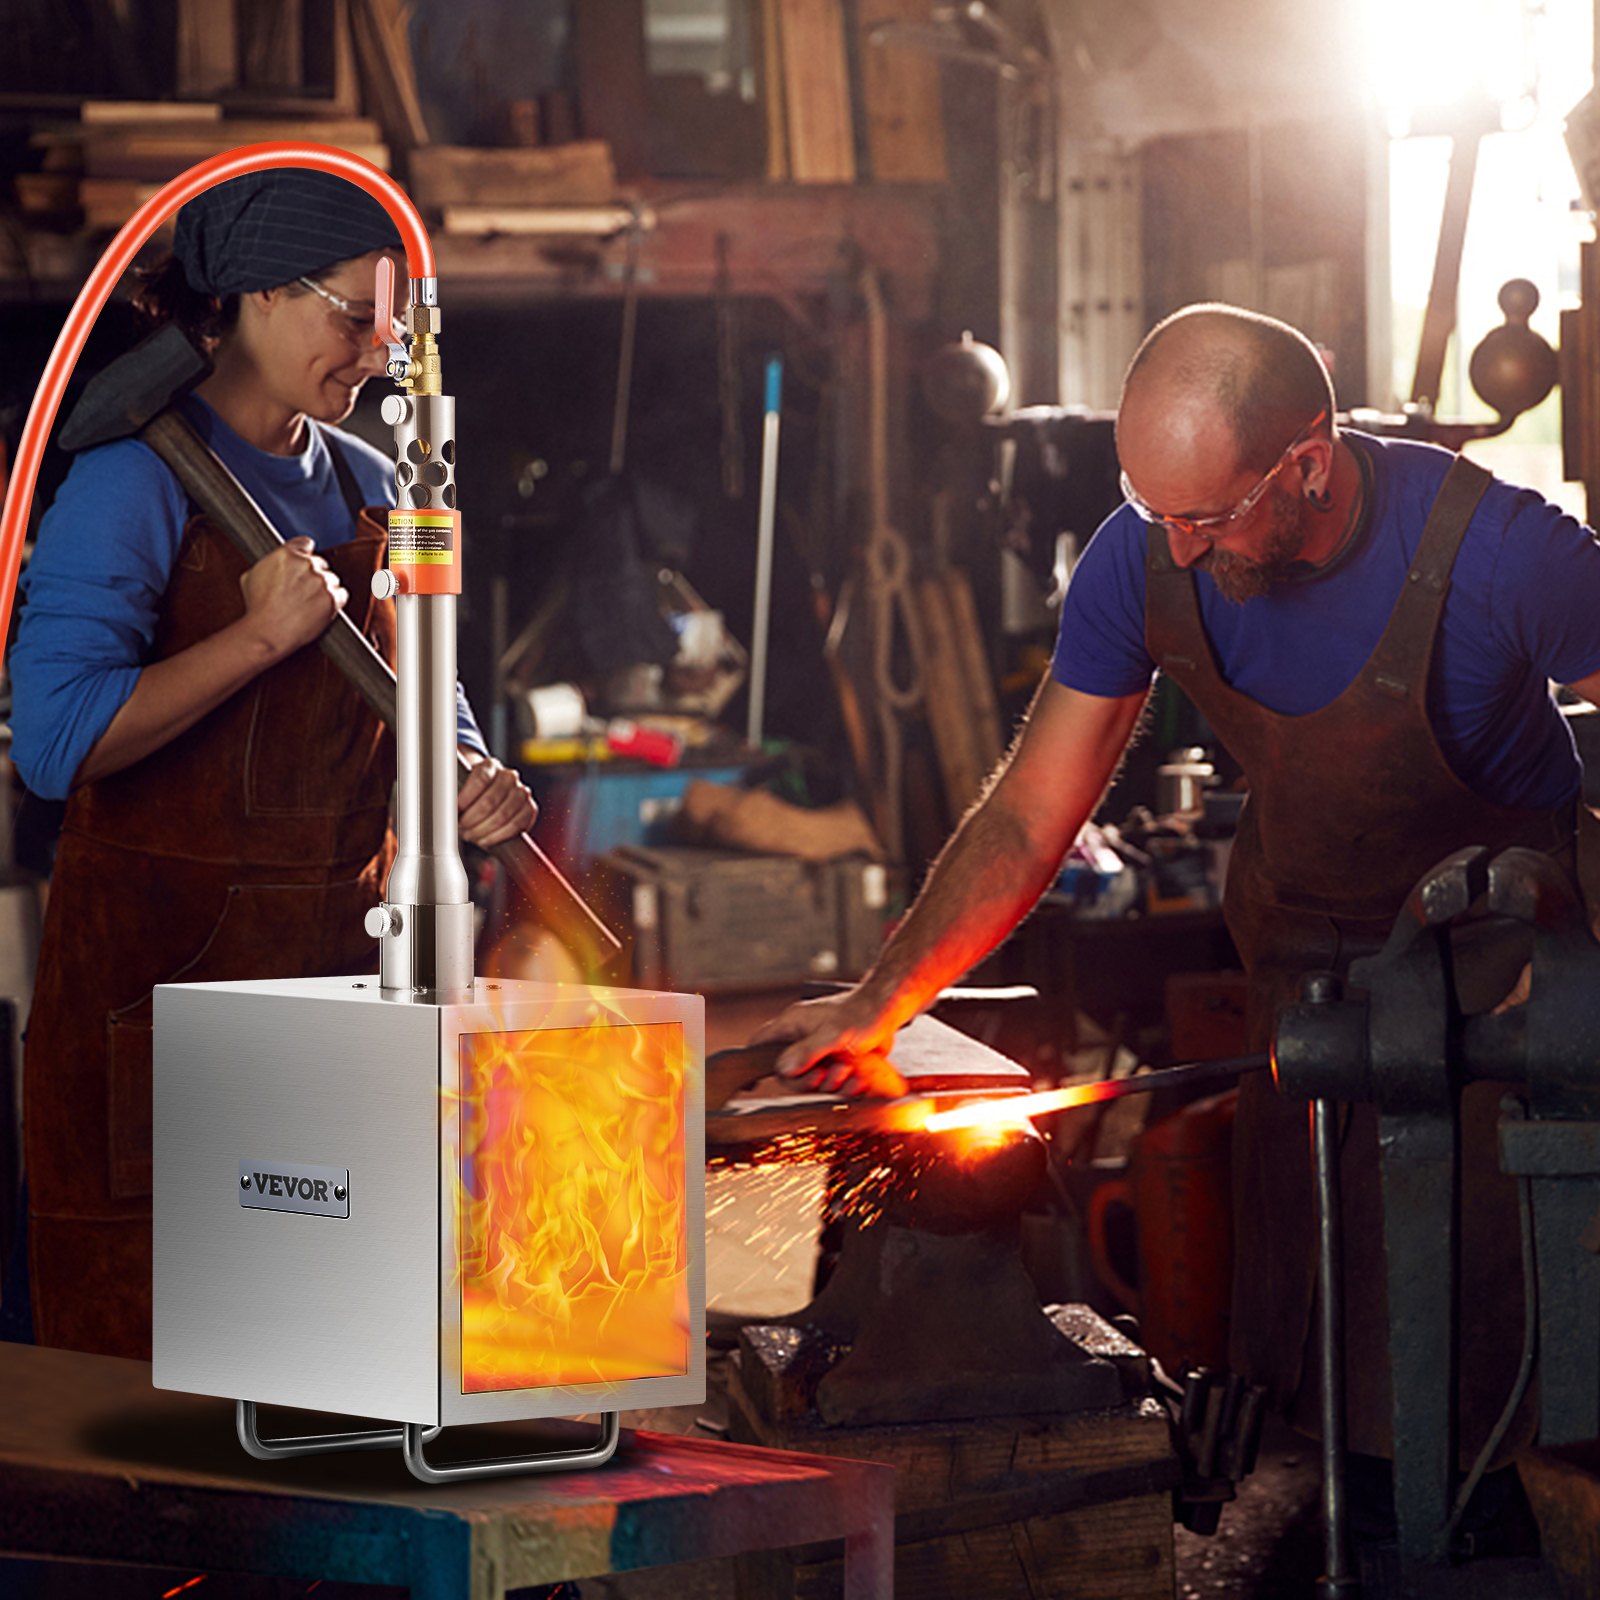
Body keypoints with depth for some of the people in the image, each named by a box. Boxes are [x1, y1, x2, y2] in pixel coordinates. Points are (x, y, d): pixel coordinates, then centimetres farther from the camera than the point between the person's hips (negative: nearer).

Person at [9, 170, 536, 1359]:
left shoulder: (367, 487, 12)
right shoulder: (136, 481, -10)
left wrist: (469, 786, -2)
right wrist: (261, 636, -19)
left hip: (342, 962, 6)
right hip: (158, 964, -6)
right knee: (135, 1338, -4)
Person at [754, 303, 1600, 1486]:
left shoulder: (1497, 554, -28)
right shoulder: (1144, 559, -15)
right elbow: (1027, 821, -6)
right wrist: (877, 1004, -13)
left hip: (1500, 935, -4)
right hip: (1299, 931, 4)